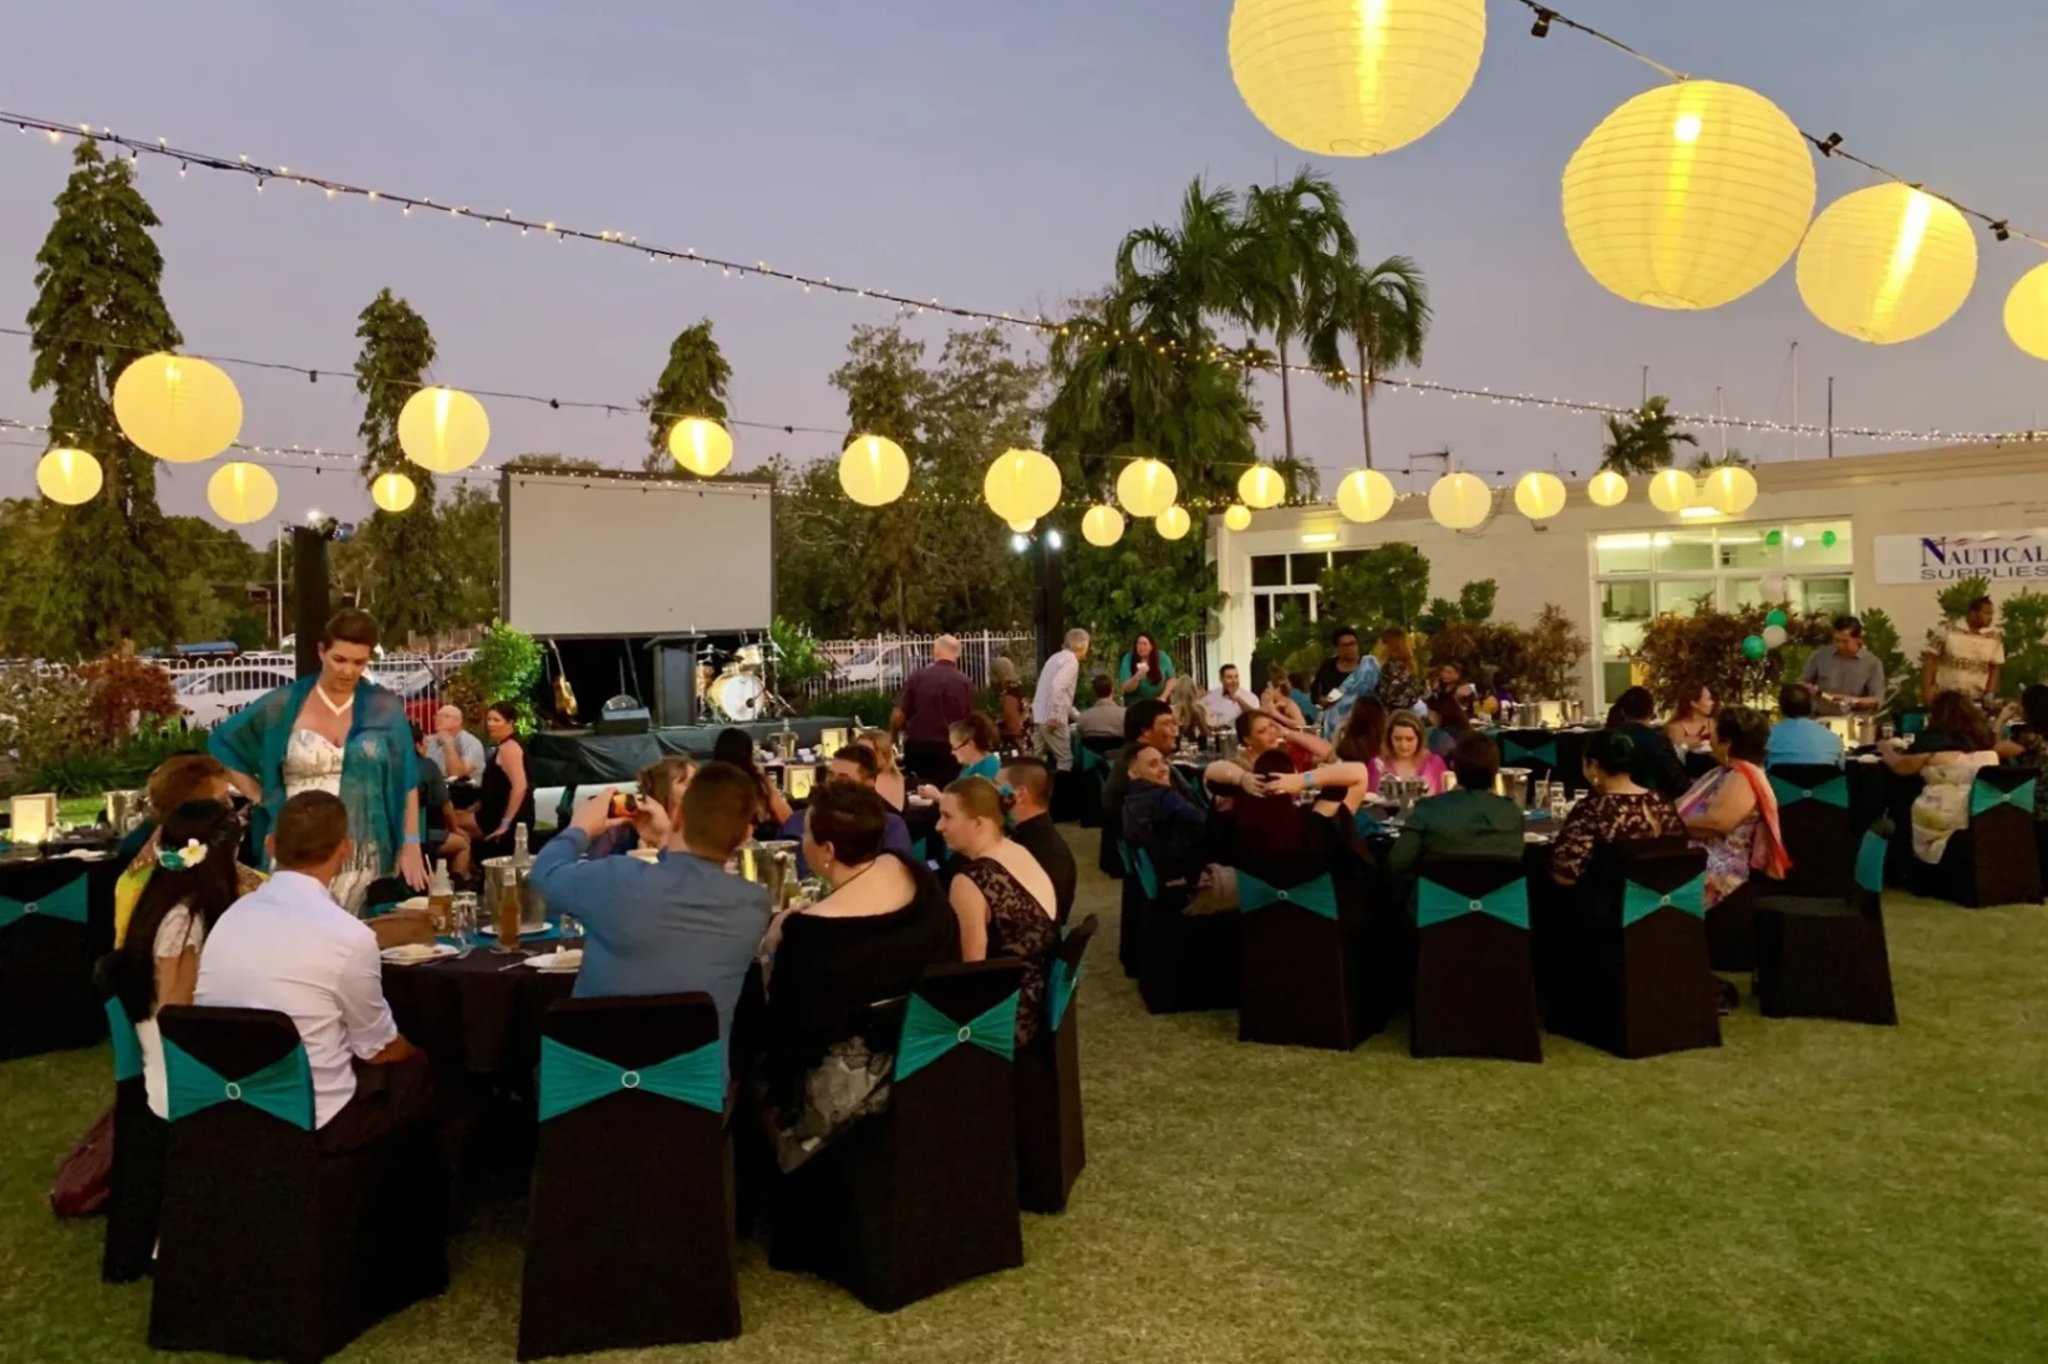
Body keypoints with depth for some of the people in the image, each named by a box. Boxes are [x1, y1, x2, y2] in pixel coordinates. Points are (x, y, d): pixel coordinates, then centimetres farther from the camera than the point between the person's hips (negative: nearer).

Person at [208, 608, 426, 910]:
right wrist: (262, 797, 6)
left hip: (365, 858, 0)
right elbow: (222, 744, 15)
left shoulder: (385, 709, 4)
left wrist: (411, 845, -1)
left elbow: (406, 781, 5)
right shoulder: (283, 705, 3)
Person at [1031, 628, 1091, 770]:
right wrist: (1054, 717, -24)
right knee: (1065, 760, 0)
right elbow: (1057, 686, -25)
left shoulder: (1057, 657, 19)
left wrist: (1076, 716, 31)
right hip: (1051, 719, -9)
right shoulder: (1071, 661, -11)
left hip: (1039, 716, 9)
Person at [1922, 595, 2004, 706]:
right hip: (1944, 697, -2)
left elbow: (1995, 669, 9)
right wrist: (1926, 689, -7)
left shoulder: (1994, 638, 4)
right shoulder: (1947, 631, -4)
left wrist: (1989, 695, -1)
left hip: (1975, 701, 2)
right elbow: (1930, 660, -2)